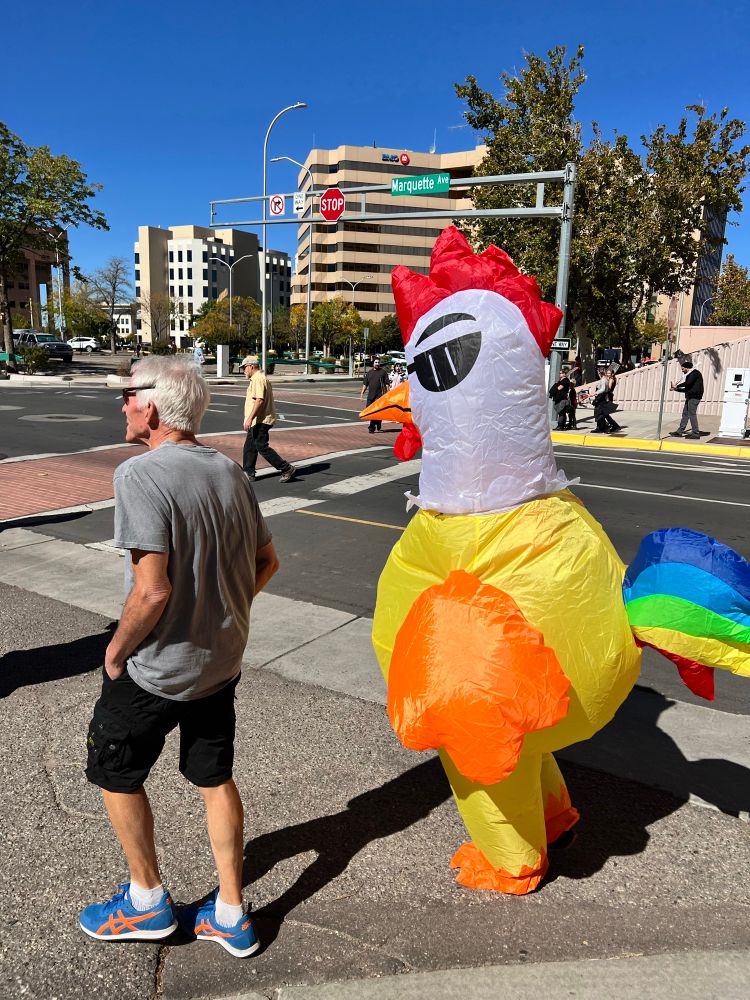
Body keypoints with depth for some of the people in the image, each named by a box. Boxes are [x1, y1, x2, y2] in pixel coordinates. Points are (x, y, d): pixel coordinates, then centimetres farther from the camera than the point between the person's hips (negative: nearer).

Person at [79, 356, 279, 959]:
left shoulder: (140, 475, -22)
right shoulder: (230, 472, 0)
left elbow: (152, 591, -28)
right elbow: (267, 562, 7)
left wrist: (116, 649, -11)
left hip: (157, 667, -6)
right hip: (222, 660, 7)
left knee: (115, 773, 20)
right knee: (215, 779, 19)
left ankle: (147, 902, 36)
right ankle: (230, 916, 33)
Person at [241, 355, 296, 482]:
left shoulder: (258, 379, -15)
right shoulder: (259, 378, 18)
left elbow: (259, 400, -25)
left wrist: (249, 418, -27)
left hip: (260, 421, -11)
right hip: (258, 421, 11)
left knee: (262, 446, -8)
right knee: (249, 447, 12)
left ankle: (286, 468, -4)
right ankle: (249, 474, 17)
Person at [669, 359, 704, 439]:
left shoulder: (695, 373, -8)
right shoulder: (689, 375, 20)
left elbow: (688, 383, -20)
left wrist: (677, 386, -11)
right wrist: (676, 389, 17)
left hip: (694, 397, -10)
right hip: (690, 397, 10)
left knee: (692, 414, -10)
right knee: (685, 414, 10)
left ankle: (695, 433, -9)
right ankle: (680, 432, 14)